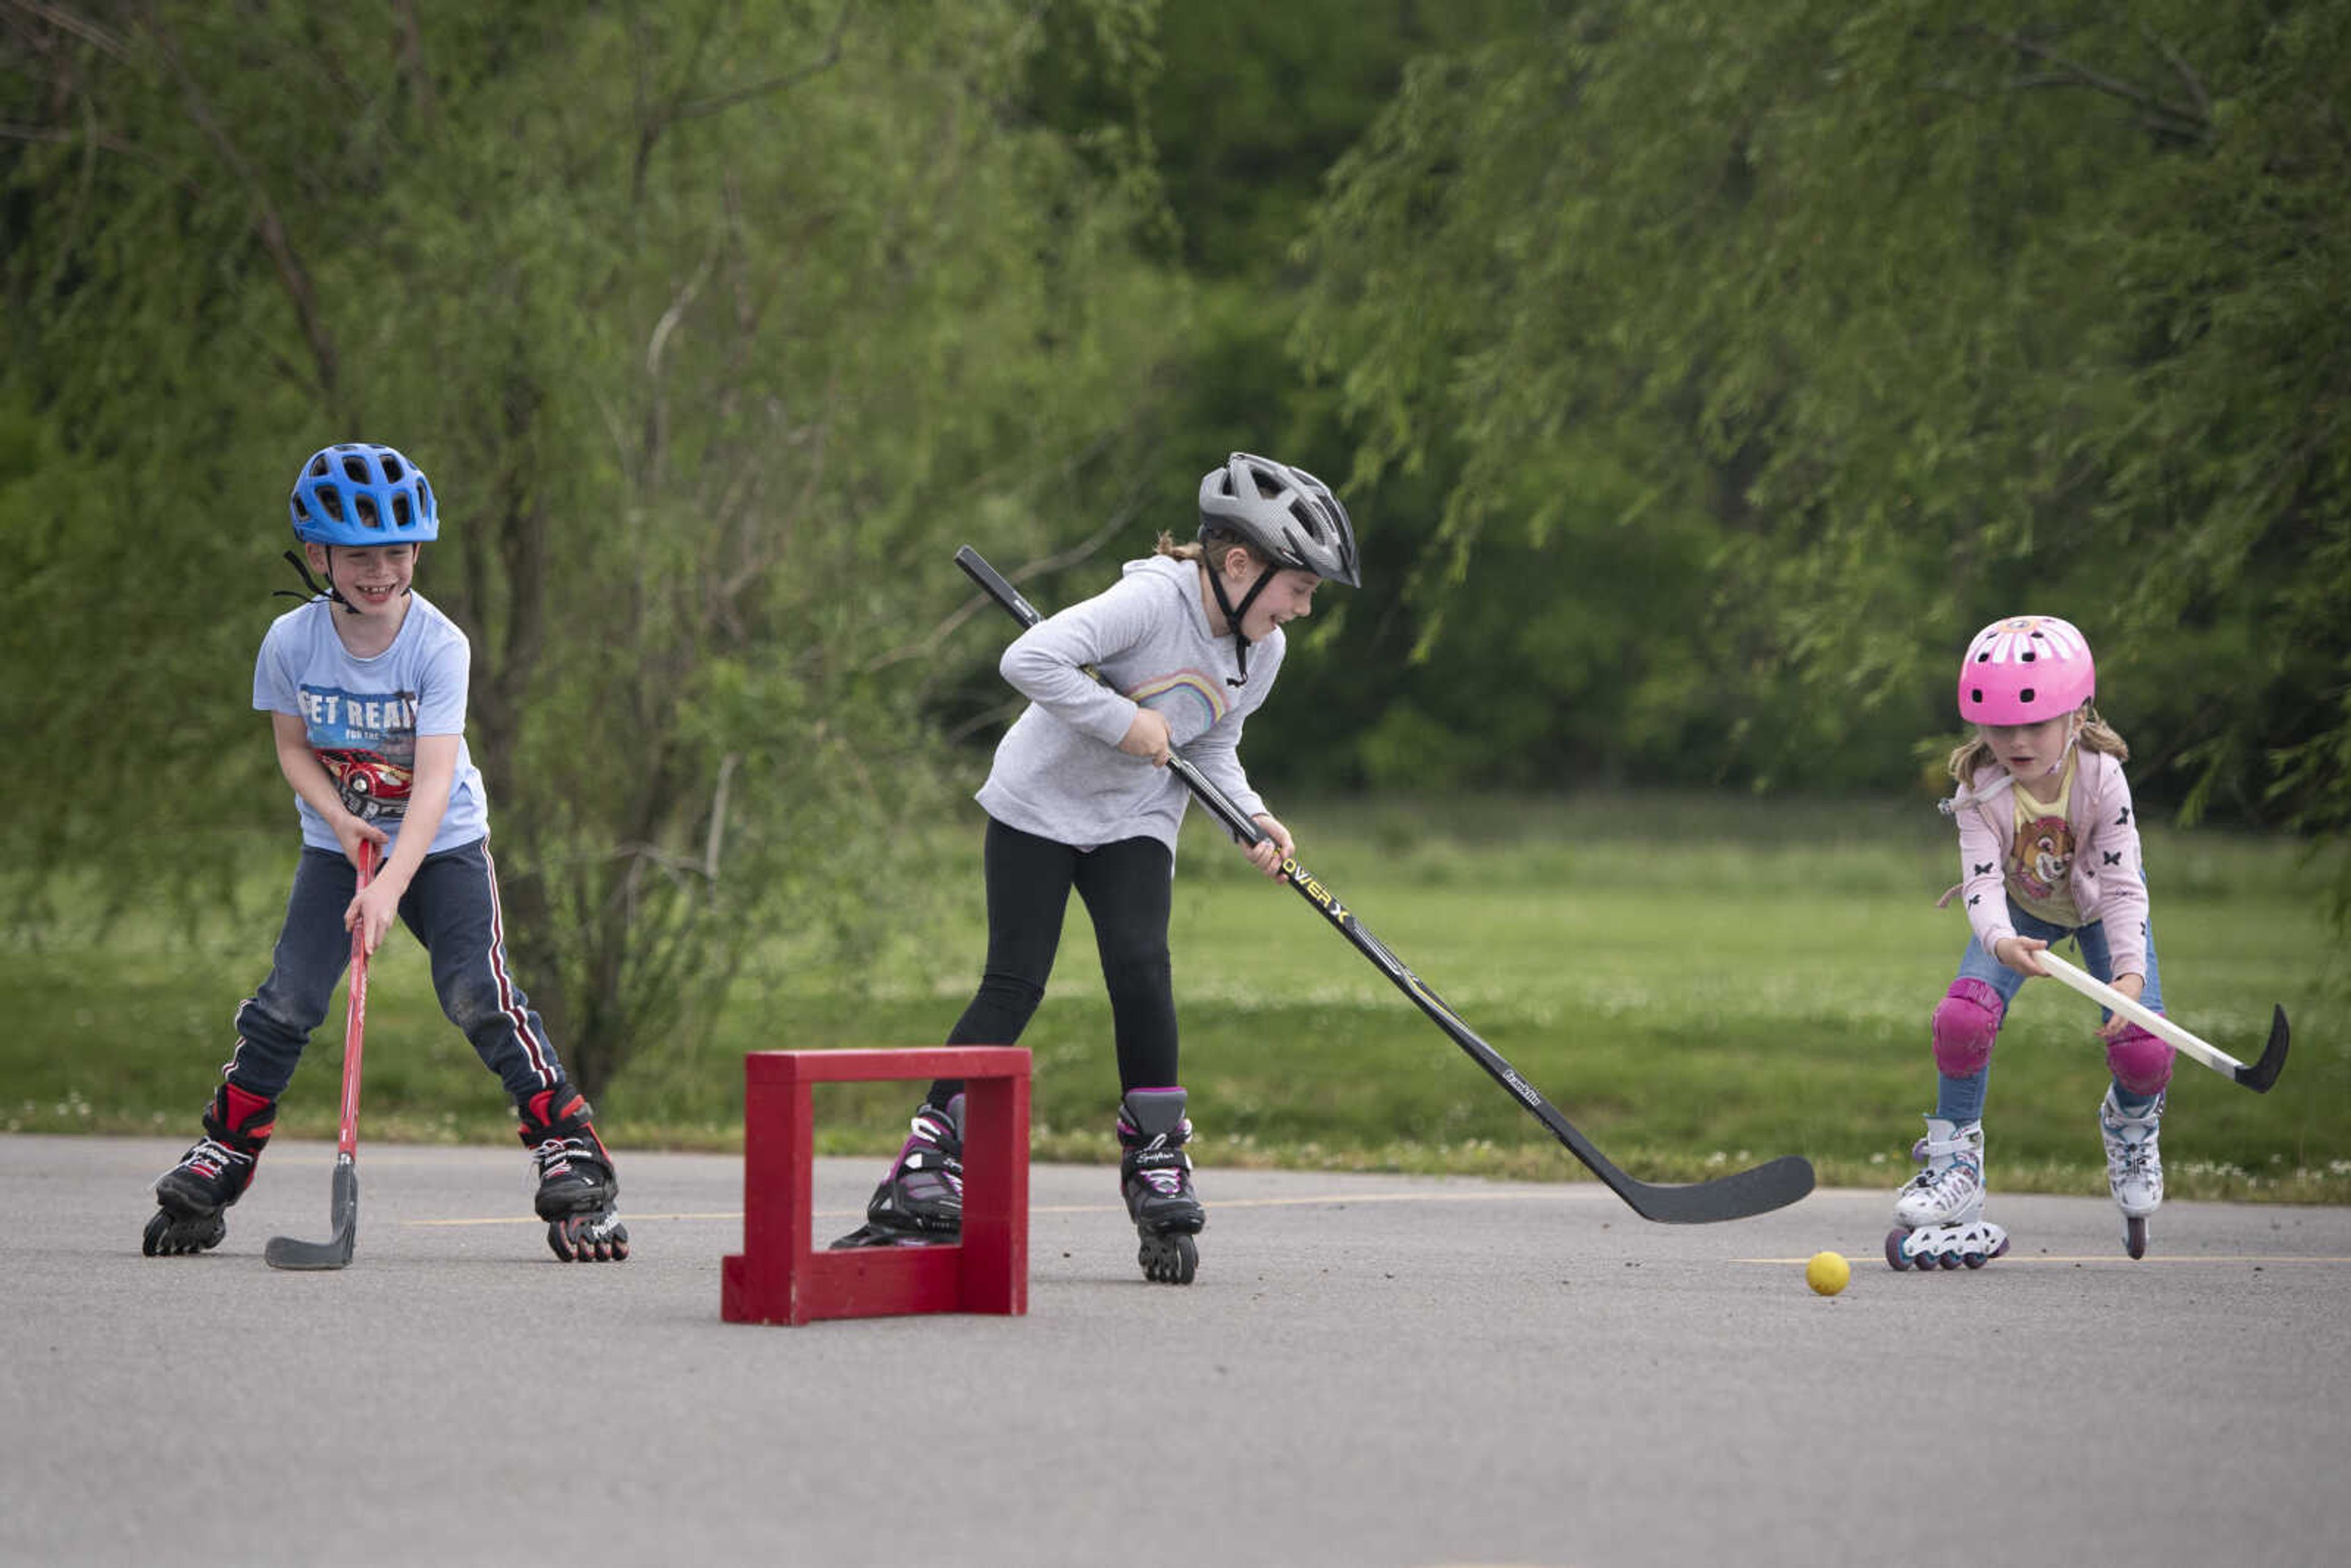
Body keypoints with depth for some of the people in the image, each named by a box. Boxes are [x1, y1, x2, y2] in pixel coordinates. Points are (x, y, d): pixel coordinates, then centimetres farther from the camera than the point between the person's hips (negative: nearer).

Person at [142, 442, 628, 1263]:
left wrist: (391, 883, -40)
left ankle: (572, 1155, -7)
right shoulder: (291, 643, -15)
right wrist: (342, 820, -19)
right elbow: (294, 748, 0)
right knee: (287, 1001, -9)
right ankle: (219, 1160, 7)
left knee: (479, 995, -17)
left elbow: (434, 777, -29)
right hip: (337, 840, 2)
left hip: (442, 842, -2)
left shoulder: (439, 646, -23)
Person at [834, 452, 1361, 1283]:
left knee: (1141, 968, -16)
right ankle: (926, 1181, -4)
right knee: (1014, 986, -10)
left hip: (1134, 824, 5)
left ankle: (1158, 1169, -4)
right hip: (1039, 802, -5)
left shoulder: (1261, 652, -3)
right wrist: (1125, 721, -30)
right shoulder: (1154, 601, -27)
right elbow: (1029, 660, -35)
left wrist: (1251, 818, -6)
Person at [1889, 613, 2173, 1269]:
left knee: (2144, 1052, -17)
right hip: (2020, 910, 1)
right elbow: (1982, 883, -35)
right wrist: (2001, 943, -57)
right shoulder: (1981, 789, -28)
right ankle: (1955, 1160, -4)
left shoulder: (2101, 779, -30)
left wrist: (2131, 972, -45)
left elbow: (2122, 886, -30)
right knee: (1962, 1017, -25)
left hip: (2098, 907, -1)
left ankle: (2130, 1123, 21)